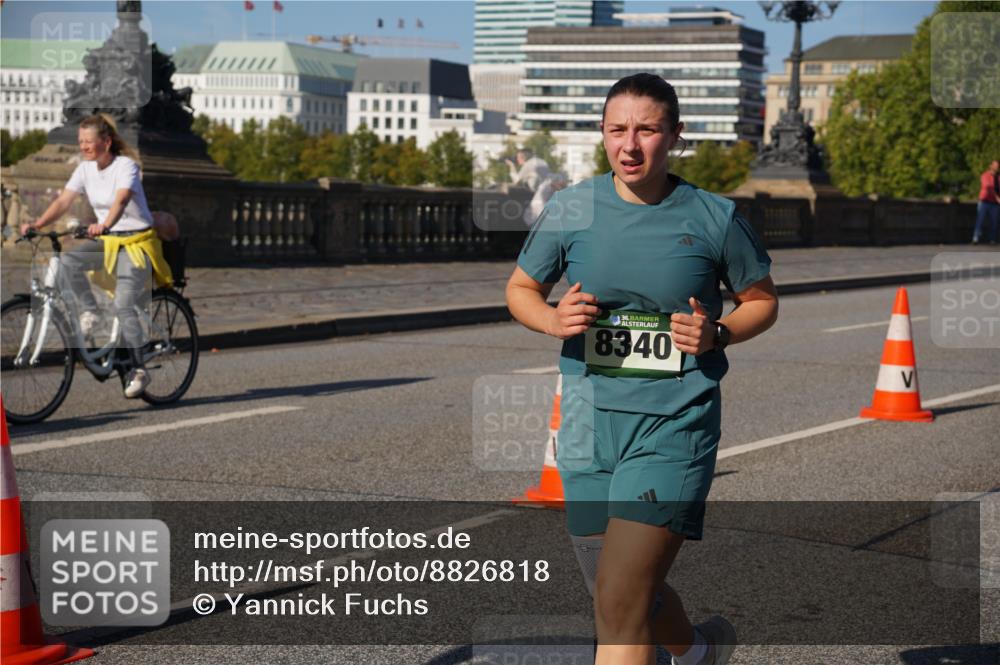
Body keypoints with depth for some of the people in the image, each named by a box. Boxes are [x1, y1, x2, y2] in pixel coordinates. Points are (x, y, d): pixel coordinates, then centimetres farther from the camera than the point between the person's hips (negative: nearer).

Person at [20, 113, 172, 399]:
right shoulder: (85, 169, 2)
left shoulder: (125, 165, -16)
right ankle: (90, 312, -5)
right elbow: (63, 201, -7)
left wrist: (104, 225, -53)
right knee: (69, 260, -24)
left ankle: (138, 370, -6)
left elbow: (122, 199, -34)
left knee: (123, 305, -17)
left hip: (136, 242, -6)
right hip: (107, 240, 6)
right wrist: (37, 224, -23)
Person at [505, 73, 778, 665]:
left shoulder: (715, 218, -3)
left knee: (620, 603, -13)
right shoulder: (572, 210, 1)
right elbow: (521, 289, 14)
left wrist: (717, 334, -10)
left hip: (676, 423, -4)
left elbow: (763, 301, 10)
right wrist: (554, 320, -8)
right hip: (590, 423, 4)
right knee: (627, 599, 15)